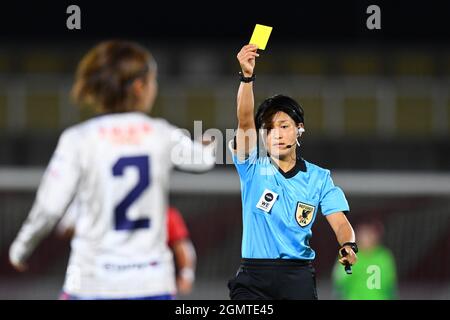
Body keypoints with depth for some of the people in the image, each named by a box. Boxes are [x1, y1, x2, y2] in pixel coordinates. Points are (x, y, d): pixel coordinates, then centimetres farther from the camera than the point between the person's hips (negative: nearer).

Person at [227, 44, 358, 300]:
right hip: (255, 272, 0)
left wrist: (348, 246, -24)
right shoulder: (254, 168, 4)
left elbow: (340, 222, 0)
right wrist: (247, 76, -27)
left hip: (298, 276, 0)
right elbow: (244, 120, -11)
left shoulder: (319, 178, 9)